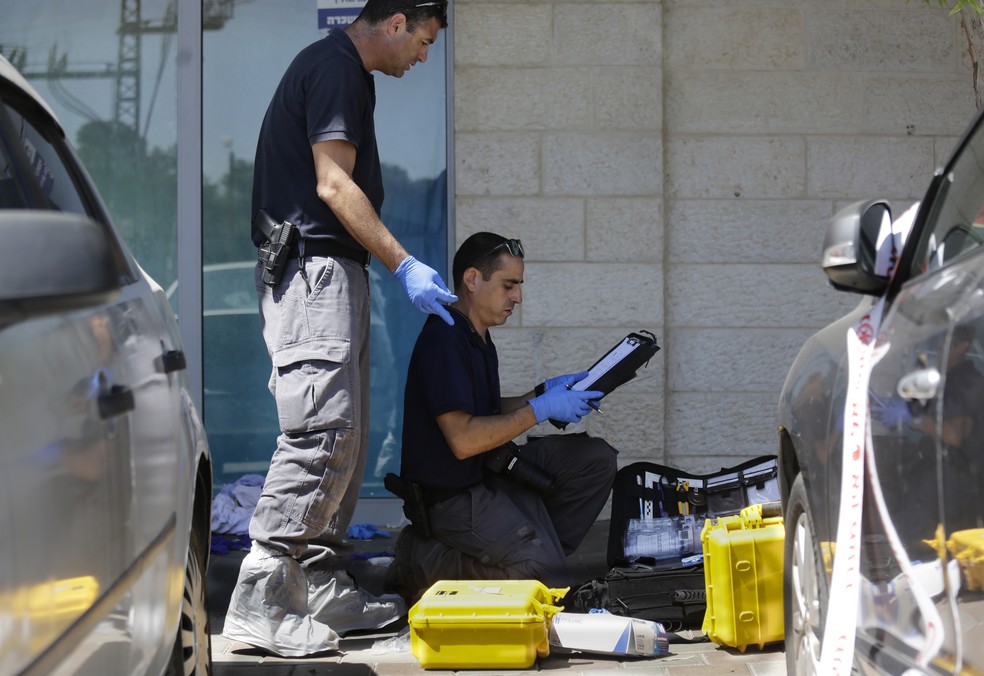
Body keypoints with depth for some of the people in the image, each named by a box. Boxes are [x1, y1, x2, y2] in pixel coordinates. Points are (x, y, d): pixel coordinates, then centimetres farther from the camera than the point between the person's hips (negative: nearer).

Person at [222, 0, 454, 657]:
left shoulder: (346, 71, 21)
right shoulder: (335, 67, -10)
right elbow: (333, 185, -16)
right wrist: (404, 264, -16)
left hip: (333, 272, 11)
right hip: (314, 268, -11)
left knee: (345, 435, 10)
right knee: (324, 428, -16)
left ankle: (317, 586, 13)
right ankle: (260, 599, -17)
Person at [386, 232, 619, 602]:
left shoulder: (478, 338, 13)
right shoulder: (443, 339, -20)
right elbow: (463, 439, -25)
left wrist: (544, 392, 8)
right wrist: (540, 409, -18)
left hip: (489, 473, 10)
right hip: (451, 495, -10)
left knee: (595, 458, 3)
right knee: (547, 577, -20)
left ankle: (537, 545, 3)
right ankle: (425, 563, -6)